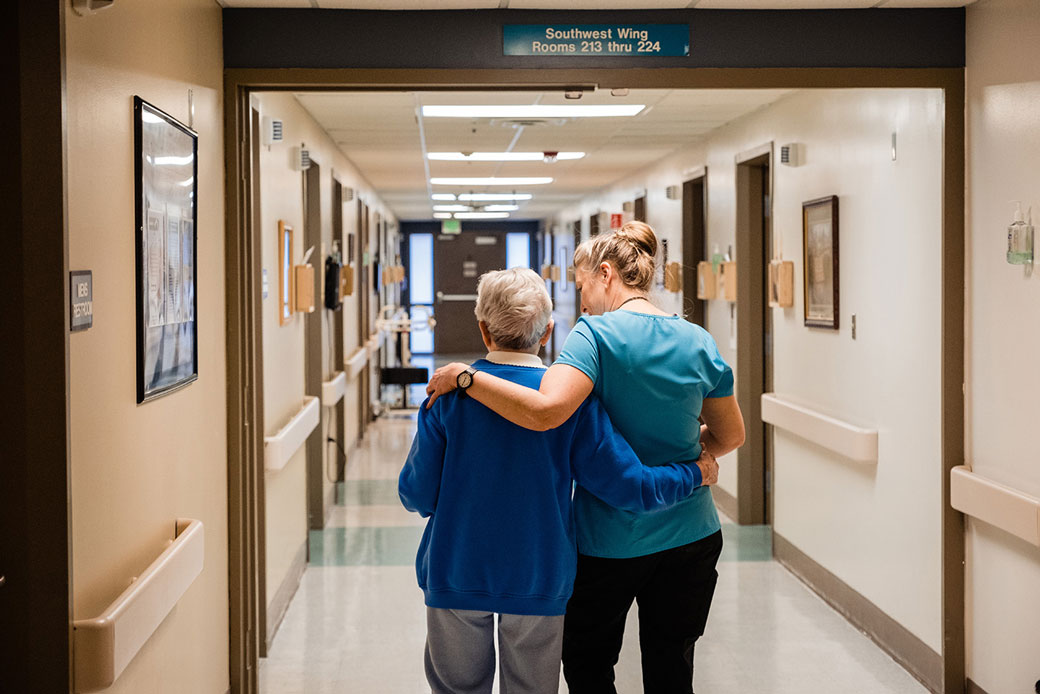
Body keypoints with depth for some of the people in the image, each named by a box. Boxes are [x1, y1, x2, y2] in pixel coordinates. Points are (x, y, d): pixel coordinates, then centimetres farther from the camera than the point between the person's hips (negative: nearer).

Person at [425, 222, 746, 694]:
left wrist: (462, 375, -23)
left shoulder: (597, 335, -15)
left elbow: (546, 412, -31)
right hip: (691, 536, 5)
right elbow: (731, 435, 9)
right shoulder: (699, 342, 2)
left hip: (611, 543, -4)